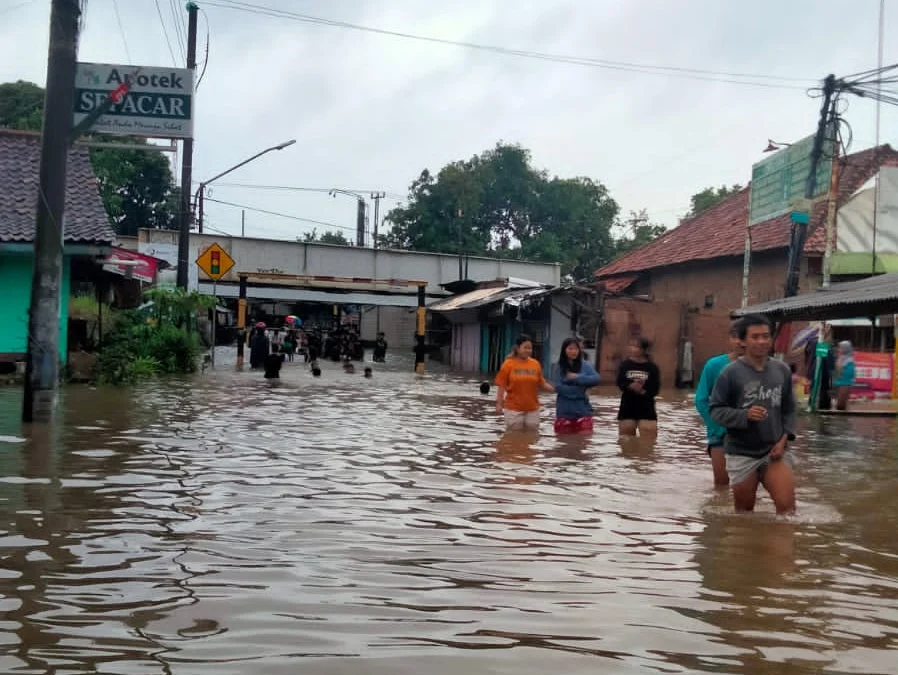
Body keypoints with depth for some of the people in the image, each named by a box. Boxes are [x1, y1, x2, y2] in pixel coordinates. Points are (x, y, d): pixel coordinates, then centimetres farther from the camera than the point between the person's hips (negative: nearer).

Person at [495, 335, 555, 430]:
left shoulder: (535, 364, 2)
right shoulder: (508, 364, -6)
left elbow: (541, 384, 8)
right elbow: (501, 385, -5)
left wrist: (555, 389, -8)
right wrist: (499, 403, -11)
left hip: (532, 409, 3)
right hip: (513, 409, -3)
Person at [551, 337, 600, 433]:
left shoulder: (585, 366, 4)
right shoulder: (558, 367, -3)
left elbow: (595, 379, -11)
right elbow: (558, 387, -14)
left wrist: (578, 377, -18)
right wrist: (580, 390, -11)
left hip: (582, 410, 1)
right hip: (564, 412, -1)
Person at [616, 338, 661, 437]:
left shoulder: (652, 367, -2)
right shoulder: (625, 364, 3)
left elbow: (655, 389, -6)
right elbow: (620, 383, -7)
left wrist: (643, 391, -24)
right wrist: (630, 386, -27)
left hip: (646, 407, -2)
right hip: (627, 406, 2)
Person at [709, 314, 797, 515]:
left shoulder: (782, 370, 3)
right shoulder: (731, 372, -10)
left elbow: (789, 410, 9)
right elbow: (716, 410, -8)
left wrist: (784, 439, -5)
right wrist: (745, 415, -24)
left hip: (774, 450, 2)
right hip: (741, 453, -2)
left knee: (787, 505, -12)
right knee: (744, 511, 12)